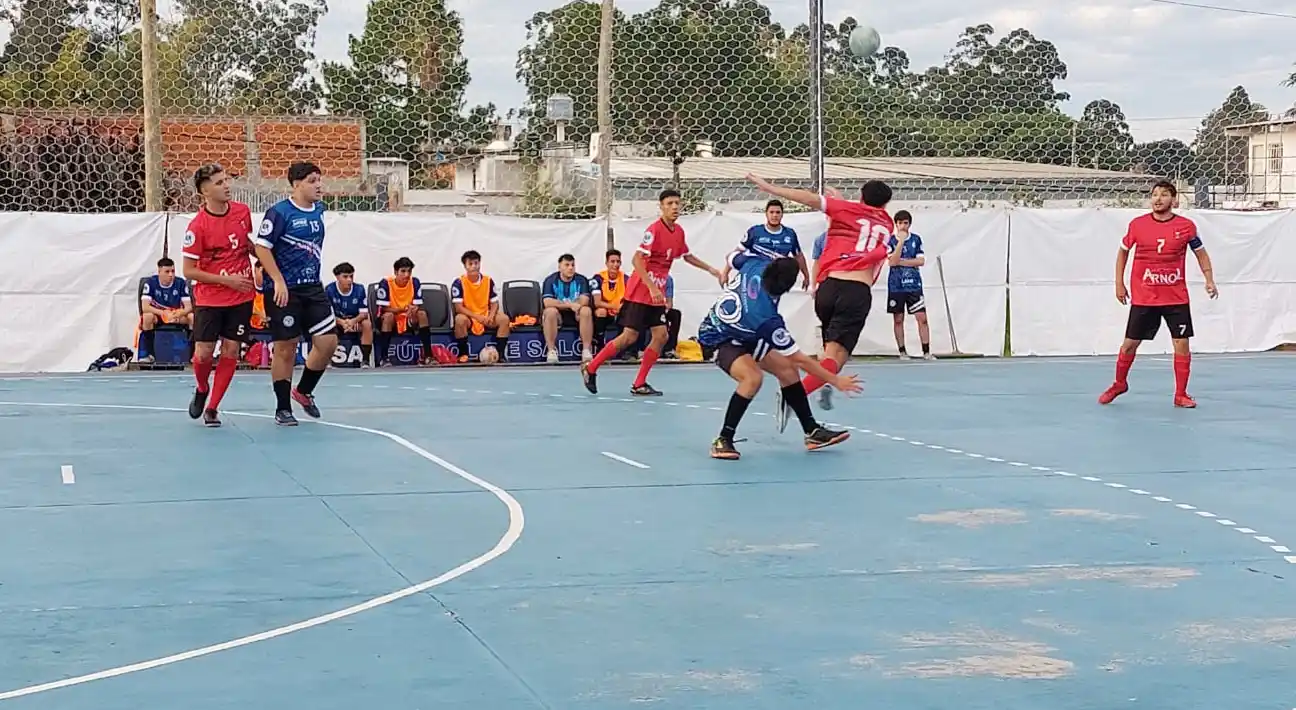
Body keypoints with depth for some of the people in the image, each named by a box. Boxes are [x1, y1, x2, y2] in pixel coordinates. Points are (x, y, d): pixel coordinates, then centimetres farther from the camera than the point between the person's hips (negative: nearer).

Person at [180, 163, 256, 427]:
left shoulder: (243, 211, -1)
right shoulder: (197, 225, -15)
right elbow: (189, 271, -11)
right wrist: (226, 280, -16)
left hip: (241, 296, 3)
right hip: (209, 298, -3)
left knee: (231, 350, 1)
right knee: (203, 353, -4)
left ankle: (212, 408, 13)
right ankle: (202, 390, 29)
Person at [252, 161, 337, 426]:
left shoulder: (318, 210, 9)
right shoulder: (279, 212, -12)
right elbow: (261, 247, -14)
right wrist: (278, 281, -20)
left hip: (313, 287, 6)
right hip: (284, 290, -6)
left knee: (328, 342, 0)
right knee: (285, 347, -1)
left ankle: (303, 391, 23)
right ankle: (283, 409, 11)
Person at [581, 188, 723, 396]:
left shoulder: (679, 231, 7)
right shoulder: (654, 230, -18)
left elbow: (686, 256, 26)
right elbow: (637, 260, -23)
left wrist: (710, 269, 25)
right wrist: (652, 288, -29)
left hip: (657, 294, 8)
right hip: (639, 292, -8)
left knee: (661, 336, -1)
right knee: (629, 337, -8)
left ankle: (639, 385, 5)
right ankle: (590, 368, 8)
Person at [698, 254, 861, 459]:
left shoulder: (754, 264, -25)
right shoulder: (767, 320, -37)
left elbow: (732, 258, 1)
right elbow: (799, 359, -27)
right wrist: (836, 381, -19)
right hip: (718, 341, -9)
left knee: (786, 368, 8)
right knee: (753, 377, -34)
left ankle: (812, 431, 18)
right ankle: (723, 440, -20)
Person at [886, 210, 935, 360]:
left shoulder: (916, 239, 4)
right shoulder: (890, 241, -2)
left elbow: (921, 261, -4)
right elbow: (892, 261, -15)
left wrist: (901, 261, -10)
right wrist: (901, 241, -21)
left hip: (914, 284, 1)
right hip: (896, 286, -1)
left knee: (922, 318, -5)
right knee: (898, 320, 4)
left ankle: (926, 352, -2)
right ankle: (902, 352, 12)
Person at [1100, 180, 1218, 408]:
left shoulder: (1186, 226, -4)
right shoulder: (1137, 225, -3)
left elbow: (1201, 253, 9)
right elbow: (1123, 251, 11)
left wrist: (1209, 280, -3)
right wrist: (1119, 283, 7)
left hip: (1176, 298, 0)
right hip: (1143, 298, 0)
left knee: (1182, 343, -3)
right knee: (1130, 344, 7)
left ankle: (1181, 395, 8)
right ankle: (1119, 384, 31)